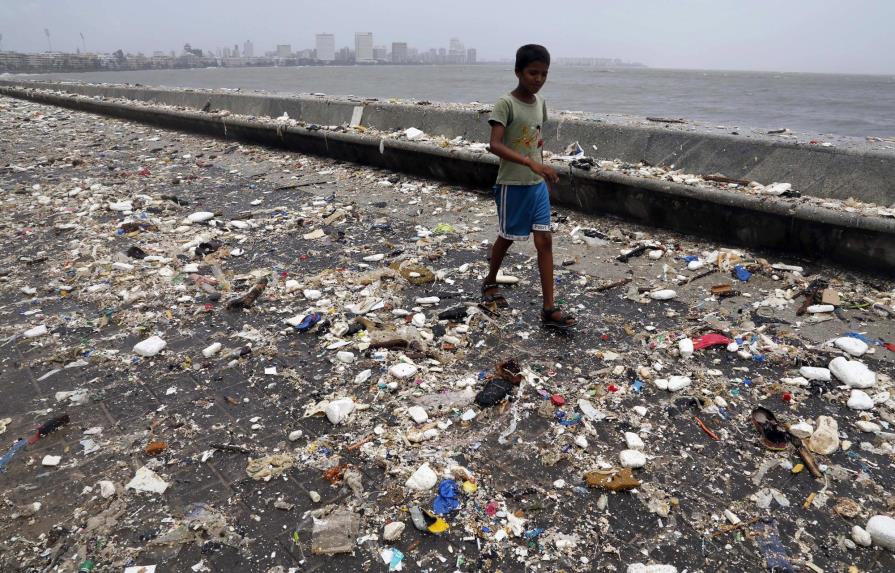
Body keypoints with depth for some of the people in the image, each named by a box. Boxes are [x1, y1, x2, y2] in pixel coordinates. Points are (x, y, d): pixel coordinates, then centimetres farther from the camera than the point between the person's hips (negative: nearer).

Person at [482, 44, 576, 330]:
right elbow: (495, 145, -27)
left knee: (544, 240, -1)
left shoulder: (540, 103, 7)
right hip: (512, 185, -5)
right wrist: (531, 163, -36)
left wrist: (539, 144, 6)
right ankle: (490, 283, 38)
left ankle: (549, 308, 2)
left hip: (537, 185, 6)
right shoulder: (505, 103, -14)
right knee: (507, 238, 11)